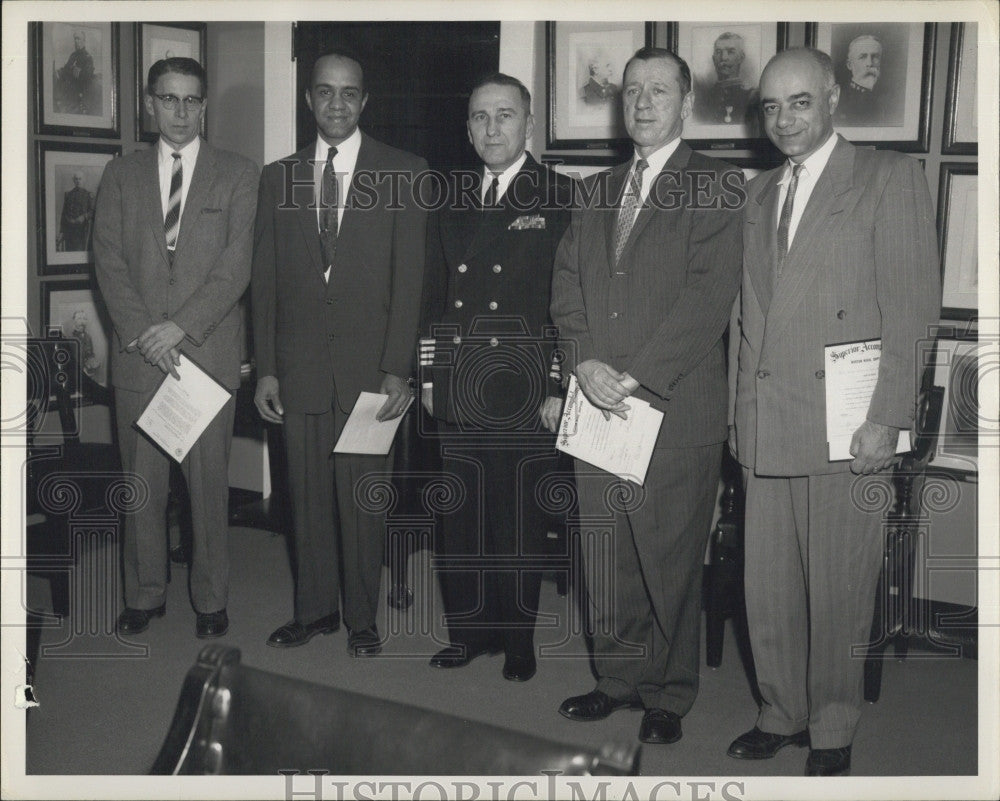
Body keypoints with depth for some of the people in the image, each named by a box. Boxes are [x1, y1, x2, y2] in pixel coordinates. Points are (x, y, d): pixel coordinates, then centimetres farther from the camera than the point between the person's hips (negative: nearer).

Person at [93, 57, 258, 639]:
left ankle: (211, 598, 16)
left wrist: (181, 327, -14)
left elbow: (237, 266, -5)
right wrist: (143, 335, -9)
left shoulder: (239, 175, 5)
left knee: (210, 482, 2)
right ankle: (145, 595, 22)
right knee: (142, 483, 7)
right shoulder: (121, 176, 12)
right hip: (138, 355, 2)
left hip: (209, 353, -2)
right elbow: (110, 263, 4)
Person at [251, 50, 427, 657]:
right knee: (308, 494, 9)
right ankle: (315, 609, 24)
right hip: (300, 366, 3)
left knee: (363, 497, 3)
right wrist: (266, 368, 4)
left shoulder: (404, 174, 1)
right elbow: (266, 279, 10)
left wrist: (398, 369, -10)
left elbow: (410, 279, -3)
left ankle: (362, 617, 17)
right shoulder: (280, 177, 11)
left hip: (369, 364, -3)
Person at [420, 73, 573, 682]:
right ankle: (469, 630, 23)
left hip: (523, 396, -4)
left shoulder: (560, 199, -2)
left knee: (519, 523, 4)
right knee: (460, 522, 9)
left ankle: (518, 640, 19)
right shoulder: (454, 204, 14)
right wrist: (429, 373, 11)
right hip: (458, 395, 5)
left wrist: (560, 387, -10)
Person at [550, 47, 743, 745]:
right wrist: (585, 364, -7)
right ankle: (619, 678, 28)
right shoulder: (600, 192, 17)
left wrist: (635, 377, -17)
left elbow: (709, 296, -13)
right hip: (599, 407, 5)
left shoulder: (716, 187, -2)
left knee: (671, 563, 4)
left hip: (676, 411, -5)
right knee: (607, 562, 12)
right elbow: (567, 286, 11)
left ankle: (669, 695, 19)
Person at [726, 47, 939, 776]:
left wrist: (888, 418, -13)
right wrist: (744, 416, 10)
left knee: (838, 594, 3)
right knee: (768, 589, 9)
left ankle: (833, 733, 19)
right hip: (767, 430, 5)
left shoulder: (890, 177, 0)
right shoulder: (760, 195, 18)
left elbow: (913, 306, -6)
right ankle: (783, 715, 27)